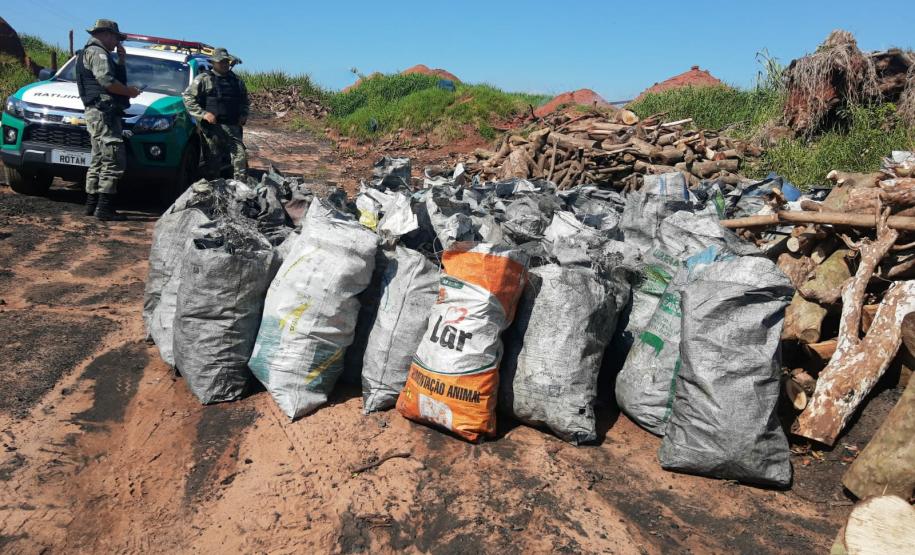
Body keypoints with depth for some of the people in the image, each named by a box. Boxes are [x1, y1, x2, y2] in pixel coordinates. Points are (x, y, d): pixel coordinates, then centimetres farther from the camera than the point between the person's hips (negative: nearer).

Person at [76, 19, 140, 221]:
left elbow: (118, 79, 25)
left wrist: (121, 61, 15)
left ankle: (92, 204, 19)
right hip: (104, 112, -11)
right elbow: (106, 81, -21)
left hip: (96, 114, 11)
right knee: (114, 161, -14)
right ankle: (104, 208, -17)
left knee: (99, 160, 15)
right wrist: (130, 91, -9)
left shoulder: (96, 53, 27)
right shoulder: (97, 52, -6)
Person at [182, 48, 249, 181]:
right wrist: (203, 114, -12)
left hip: (233, 126, 4)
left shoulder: (236, 80, 17)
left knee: (240, 155, -6)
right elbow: (188, 97, -1)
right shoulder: (204, 79, 2)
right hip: (212, 127, -4)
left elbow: (244, 100, 30)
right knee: (214, 160, -1)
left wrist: (244, 114, 11)